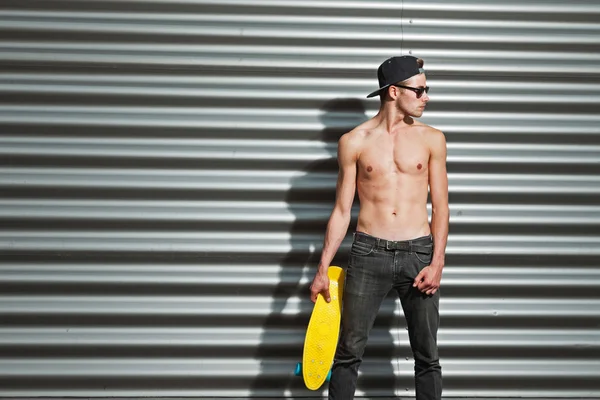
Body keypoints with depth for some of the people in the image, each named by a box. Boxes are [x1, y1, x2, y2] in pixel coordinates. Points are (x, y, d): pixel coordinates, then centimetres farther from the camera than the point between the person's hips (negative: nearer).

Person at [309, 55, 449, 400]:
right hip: (368, 253, -1)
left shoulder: (432, 139, 5)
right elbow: (342, 210, 6)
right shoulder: (355, 142, 3)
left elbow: (440, 206, 5)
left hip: (419, 253, 1)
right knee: (349, 352, 3)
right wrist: (323, 269, 3)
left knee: (428, 357, 7)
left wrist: (437, 263, -6)